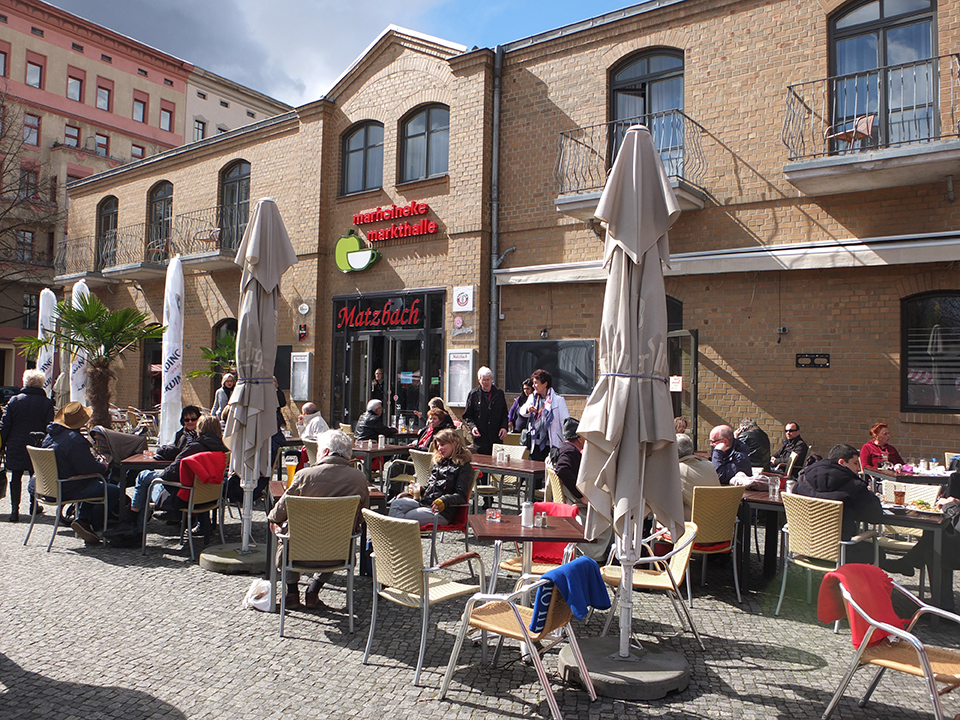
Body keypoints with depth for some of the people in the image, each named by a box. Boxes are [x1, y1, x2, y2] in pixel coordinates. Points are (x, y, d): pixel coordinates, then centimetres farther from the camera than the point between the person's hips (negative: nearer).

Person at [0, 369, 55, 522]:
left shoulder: (14, 400, -1)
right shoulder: (47, 403, -5)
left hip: (16, 446, 0)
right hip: (37, 446, 0)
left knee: (16, 477, 6)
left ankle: (14, 508, -4)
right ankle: (33, 505, 25)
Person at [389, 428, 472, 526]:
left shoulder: (465, 467, 0)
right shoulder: (439, 462, 26)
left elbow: (461, 496, -9)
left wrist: (444, 501, -27)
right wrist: (410, 493, 13)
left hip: (442, 512, -7)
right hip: (424, 502, 7)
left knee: (407, 517, -30)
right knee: (397, 503, -22)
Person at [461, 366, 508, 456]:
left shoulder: (499, 393, 11)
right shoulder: (473, 394, 5)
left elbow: (504, 414, 15)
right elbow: (467, 416, 7)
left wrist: (504, 427, -1)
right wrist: (472, 426, -11)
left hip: (496, 438, 2)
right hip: (480, 438, -2)